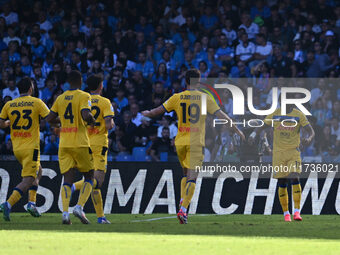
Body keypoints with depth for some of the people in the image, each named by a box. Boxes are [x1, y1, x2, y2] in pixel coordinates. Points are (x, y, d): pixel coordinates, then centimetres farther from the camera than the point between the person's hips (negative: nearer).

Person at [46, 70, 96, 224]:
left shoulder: (60, 98, 10)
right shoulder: (84, 96, -5)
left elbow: (49, 119, 11)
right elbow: (86, 115, -20)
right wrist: (92, 121, 1)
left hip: (64, 144, 4)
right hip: (80, 144, -4)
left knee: (67, 180, 1)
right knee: (89, 177, 11)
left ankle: (65, 212, -16)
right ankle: (79, 207, -8)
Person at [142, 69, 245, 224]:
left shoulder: (177, 98, 3)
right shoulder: (205, 98, -1)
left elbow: (158, 111, 9)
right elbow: (221, 115, -2)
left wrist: (146, 114, 31)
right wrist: (237, 130, 6)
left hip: (180, 142, 3)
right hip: (196, 142, -2)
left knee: (186, 174, 21)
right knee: (192, 177, -5)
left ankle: (182, 203, 7)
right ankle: (183, 209, -19)